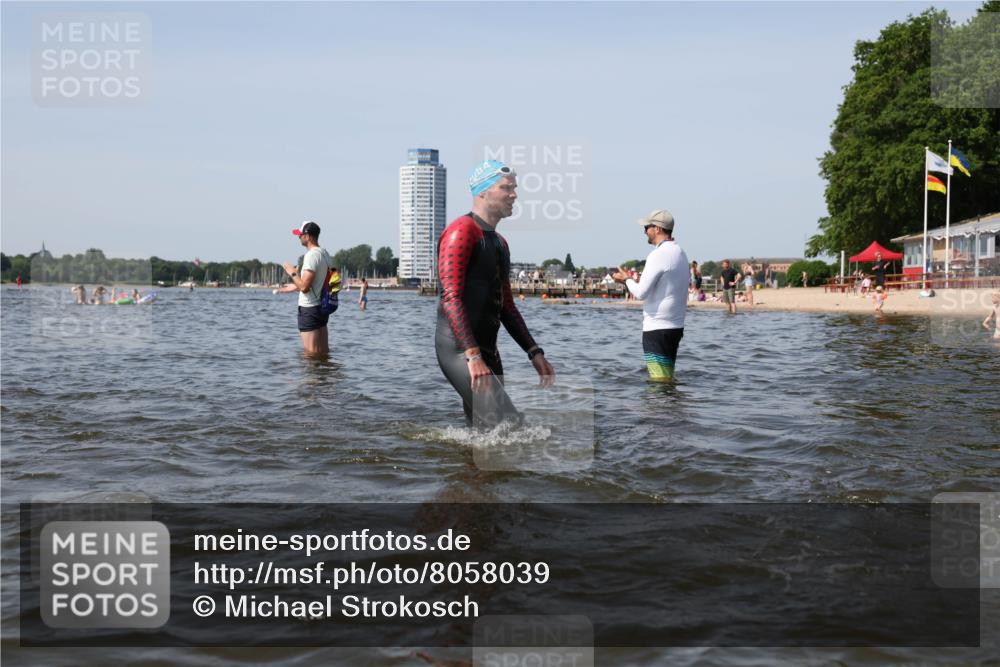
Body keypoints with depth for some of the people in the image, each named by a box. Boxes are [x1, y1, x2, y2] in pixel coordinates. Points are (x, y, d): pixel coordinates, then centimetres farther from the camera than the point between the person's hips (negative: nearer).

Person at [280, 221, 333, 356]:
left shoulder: (311, 255, -17)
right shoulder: (325, 254, 12)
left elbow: (304, 287, -23)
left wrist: (293, 273, -6)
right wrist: (295, 287, 25)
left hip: (309, 309, -9)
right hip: (322, 307, 9)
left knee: (311, 353, -5)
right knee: (324, 352, 13)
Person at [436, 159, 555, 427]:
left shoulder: (499, 242, 21)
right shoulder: (462, 231, -8)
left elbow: (506, 306, 26)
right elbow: (451, 298, -18)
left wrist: (534, 352, 18)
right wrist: (472, 355, -27)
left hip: (487, 351, 10)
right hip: (459, 349, -10)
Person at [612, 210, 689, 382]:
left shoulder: (659, 255, -15)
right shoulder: (681, 254, 13)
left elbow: (641, 293, -16)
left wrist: (627, 280, 1)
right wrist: (639, 281, 19)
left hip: (657, 328, -9)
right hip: (676, 327, 9)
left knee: (660, 380, -7)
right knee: (668, 379, 14)